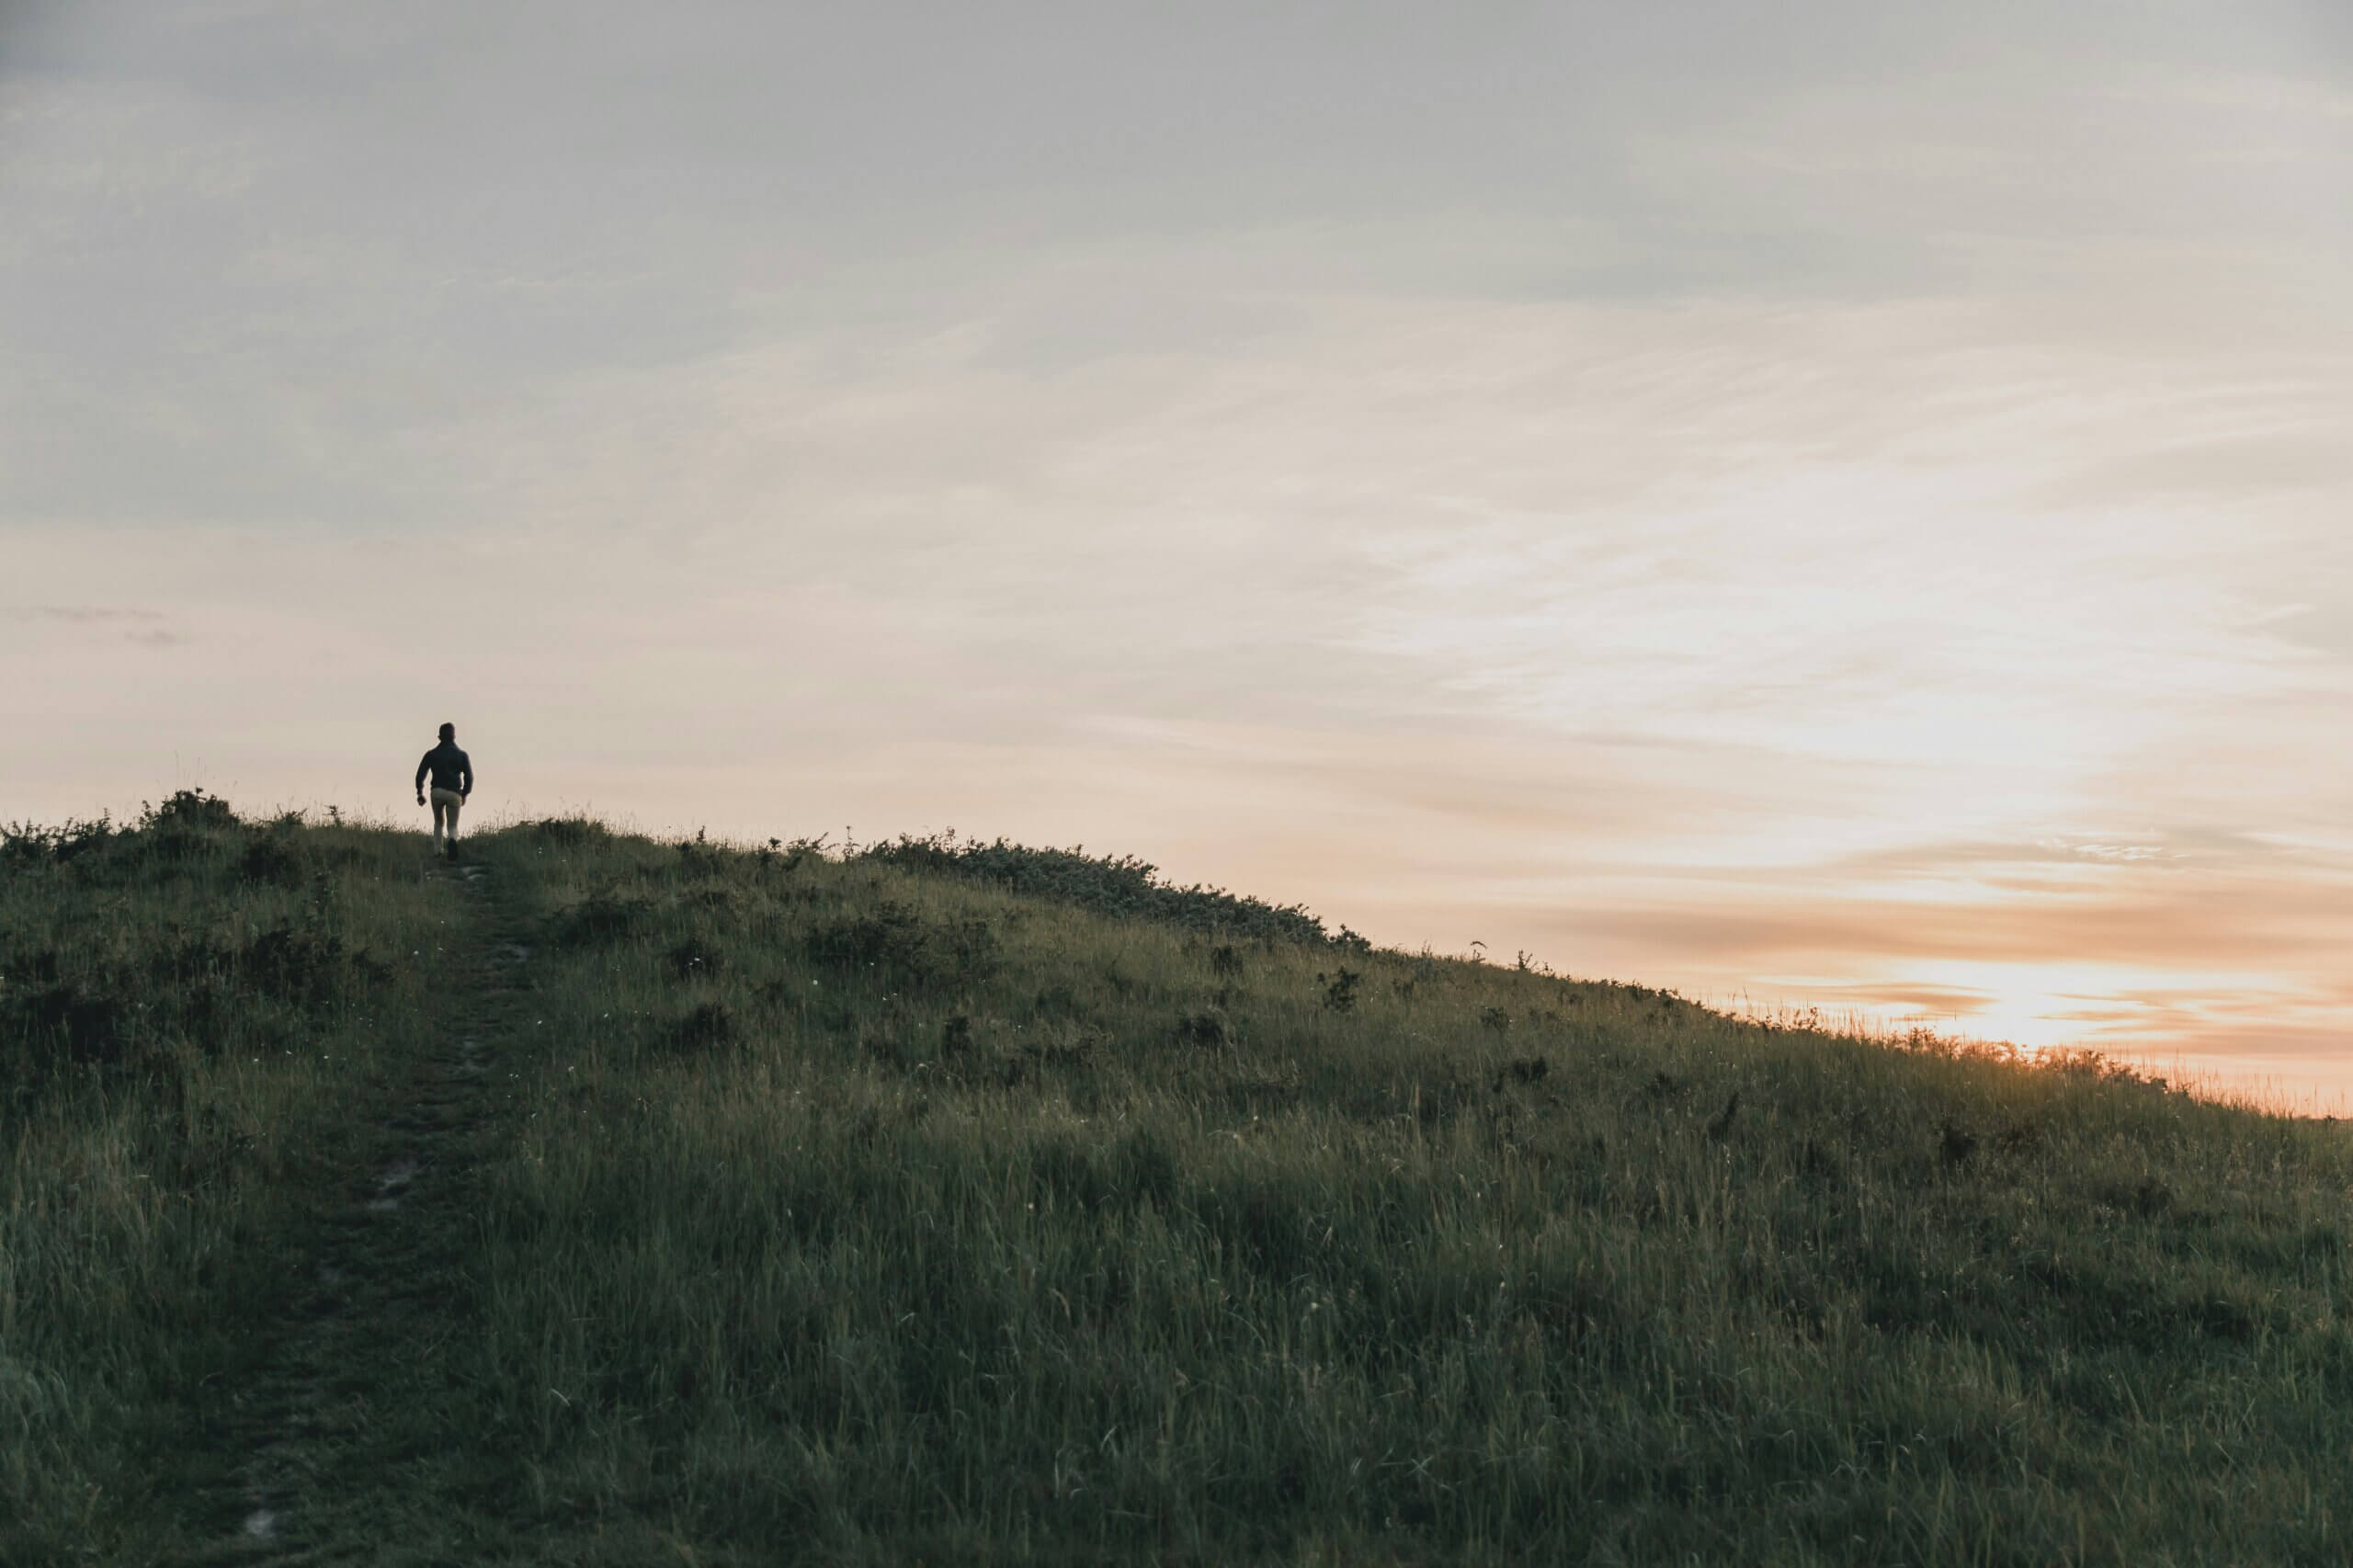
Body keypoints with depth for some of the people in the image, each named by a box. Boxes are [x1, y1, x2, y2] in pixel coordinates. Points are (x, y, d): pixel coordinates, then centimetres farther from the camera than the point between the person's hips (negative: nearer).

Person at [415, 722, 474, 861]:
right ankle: (452, 841, -29)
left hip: (437, 792, 1)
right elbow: (469, 777, 3)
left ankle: (437, 850, 13)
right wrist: (465, 794, 15)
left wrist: (420, 793, 8)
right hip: (454, 794, -1)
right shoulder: (462, 755, 8)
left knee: (439, 822, 25)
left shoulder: (432, 754, 9)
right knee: (453, 826, 6)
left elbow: (420, 774, 2)